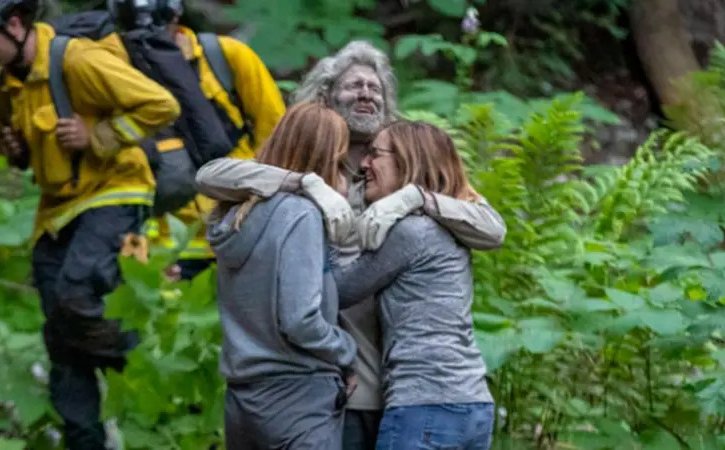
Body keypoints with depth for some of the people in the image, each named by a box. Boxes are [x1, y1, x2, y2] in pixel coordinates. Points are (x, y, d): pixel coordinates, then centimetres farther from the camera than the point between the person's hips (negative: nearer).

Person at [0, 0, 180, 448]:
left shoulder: (79, 61, -19)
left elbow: (162, 105, -20)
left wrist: (96, 136, -22)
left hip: (111, 195, -8)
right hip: (58, 208, 8)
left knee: (74, 296, -29)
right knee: (63, 343, 6)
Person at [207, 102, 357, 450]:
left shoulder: (237, 212, 10)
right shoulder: (300, 214, -14)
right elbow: (300, 322, -20)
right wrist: (347, 351, -2)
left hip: (240, 396, 8)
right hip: (297, 396, -8)